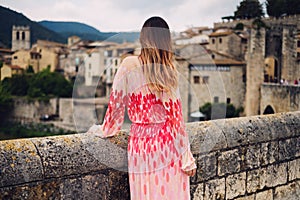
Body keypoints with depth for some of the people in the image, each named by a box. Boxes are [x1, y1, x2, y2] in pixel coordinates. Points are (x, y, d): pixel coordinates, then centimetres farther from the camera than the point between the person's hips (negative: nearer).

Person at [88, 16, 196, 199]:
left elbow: (116, 104, -3)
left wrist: (105, 130, 15)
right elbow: (177, 117, -3)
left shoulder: (129, 65, -7)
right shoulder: (171, 71, -3)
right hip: (169, 142, 1)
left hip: (141, 141, -1)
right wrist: (187, 159, 2)